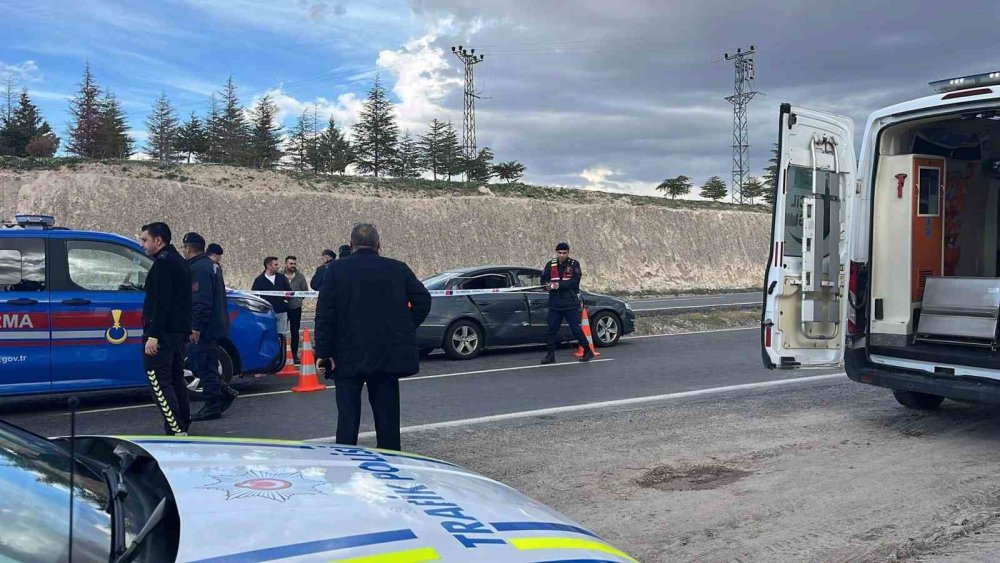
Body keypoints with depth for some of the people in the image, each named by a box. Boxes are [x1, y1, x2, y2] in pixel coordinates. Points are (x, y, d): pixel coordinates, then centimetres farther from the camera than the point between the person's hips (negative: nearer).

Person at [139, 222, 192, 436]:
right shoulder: (179, 261, 19)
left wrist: (153, 335, -23)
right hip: (179, 331, 10)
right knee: (175, 377, 16)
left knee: (159, 380, -10)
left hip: (162, 332, -10)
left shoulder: (163, 263, -13)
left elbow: (161, 302, -21)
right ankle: (183, 425, 21)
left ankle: (176, 430, -14)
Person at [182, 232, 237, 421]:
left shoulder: (198, 268, -15)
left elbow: (200, 301, -23)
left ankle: (212, 406, 3)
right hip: (214, 326, 10)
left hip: (204, 329, -10)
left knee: (204, 366, -3)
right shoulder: (211, 265, 17)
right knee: (200, 363, 17)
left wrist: (196, 327, -23)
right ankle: (224, 392, 18)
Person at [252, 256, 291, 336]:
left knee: (281, 335, 5)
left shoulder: (282, 278, 11)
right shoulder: (259, 280, 1)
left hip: (281, 312, 3)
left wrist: (286, 297, 0)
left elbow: (289, 291, 17)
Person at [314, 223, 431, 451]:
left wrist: (323, 353, -6)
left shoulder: (336, 270, -1)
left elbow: (325, 314, -6)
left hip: (348, 356, -1)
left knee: (348, 415, 4)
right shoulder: (398, 269, 3)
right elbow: (423, 299, -2)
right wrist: (405, 330, 7)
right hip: (389, 354, 2)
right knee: (387, 415, 10)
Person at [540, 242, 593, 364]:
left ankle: (588, 351, 12)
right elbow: (543, 280, 8)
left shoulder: (574, 264, -2)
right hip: (555, 304, 4)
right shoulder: (550, 265, 8)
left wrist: (559, 285, -24)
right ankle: (550, 355, 13)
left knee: (576, 329, -1)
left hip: (571, 304, -3)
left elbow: (575, 281, -14)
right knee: (552, 329, 4)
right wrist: (548, 285, -15)